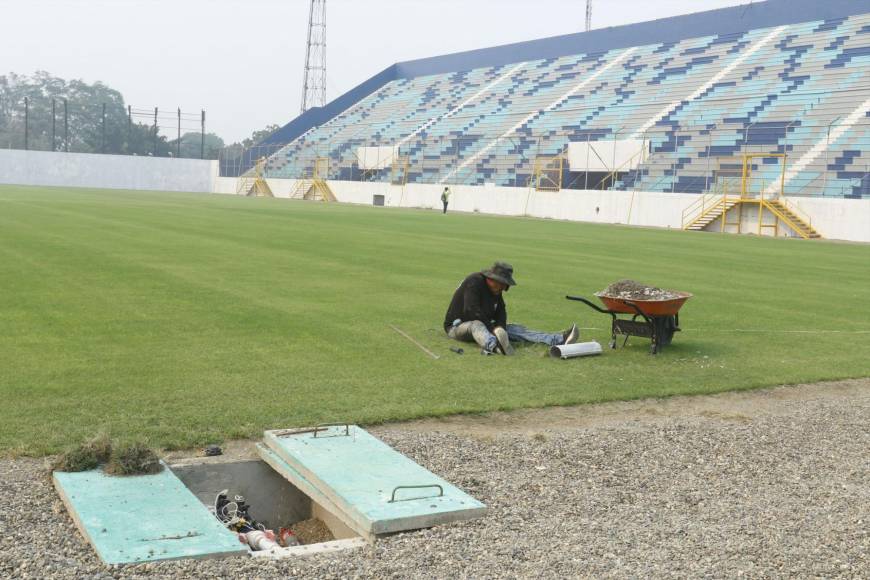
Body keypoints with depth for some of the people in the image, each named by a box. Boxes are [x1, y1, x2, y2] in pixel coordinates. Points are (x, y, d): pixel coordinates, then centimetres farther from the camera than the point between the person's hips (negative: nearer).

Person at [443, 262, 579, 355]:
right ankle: (493, 346, -77)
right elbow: (472, 310, -29)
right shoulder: (474, 282, -21)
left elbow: (500, 311, 5)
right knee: (477, 325, -42)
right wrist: (493, 328, -29)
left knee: (516, 329, -7)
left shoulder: (495, 288, 8)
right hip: (458, 326, -8)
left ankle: (560, 339, -21)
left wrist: (500, 327, -17)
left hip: (483, 324, 8)